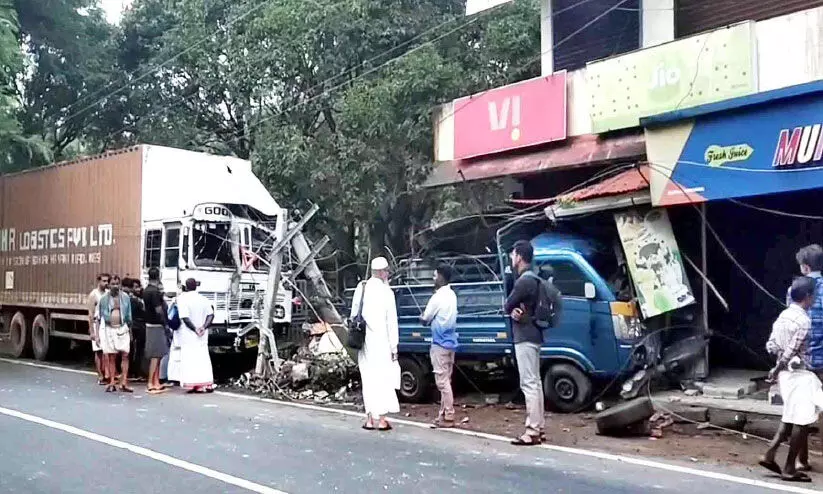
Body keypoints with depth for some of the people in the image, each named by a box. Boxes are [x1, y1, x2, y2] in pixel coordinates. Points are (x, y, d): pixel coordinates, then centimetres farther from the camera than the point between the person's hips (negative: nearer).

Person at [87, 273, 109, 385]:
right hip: (98, 324, -5)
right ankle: (100, 377, 3)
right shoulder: (94, 295, -5)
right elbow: (91, 314, -7)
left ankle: (105, 374, 10)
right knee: (99, 351, -1)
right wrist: (92, 331, -12)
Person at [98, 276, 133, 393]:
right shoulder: (104, 298, 2)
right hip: (109, 329, 0)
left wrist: (130, 329, 9)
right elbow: (99, 316, 7)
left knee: (125, 355, -6)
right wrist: (98, 333, 5)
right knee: (111, 357, 2)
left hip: (122, 328, 0)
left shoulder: (125, 297, 4)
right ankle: (111, 383, 9)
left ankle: (124, 383, -5)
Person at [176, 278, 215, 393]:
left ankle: (192, 384, -7)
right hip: (202, 336, 5)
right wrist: (204, 327, -9)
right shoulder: (203, 299, 5)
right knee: (203, 358, 9)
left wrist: (195, 329, -13)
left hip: (188, 335, -4)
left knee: (189, 359, -3)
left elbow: (185, 318, -17)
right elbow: (210, 315, -2)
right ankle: (206, 384, 7)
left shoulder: (182, 299, -9)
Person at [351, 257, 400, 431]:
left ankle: (370, 418, 15)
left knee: (368, 379, 12)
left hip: (363, 340, 5)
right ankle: (380, 419, 3)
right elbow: (391, 321, -8)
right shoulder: (386, 291, -9)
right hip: (380, 341, -5)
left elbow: (354, 315, 8)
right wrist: (394, 346, -3)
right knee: (382, 378, 1)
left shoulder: (361, 288, 5)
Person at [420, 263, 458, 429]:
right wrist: (431, 318, 10)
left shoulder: (437, 297, -15)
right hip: (450, 341, 9)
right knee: (445, 380, 12)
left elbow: (425, 320, -5)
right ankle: (443, 414, 16)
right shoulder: (451, 295, 11)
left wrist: (422, 316, 14)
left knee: (442, 381, -5)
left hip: (440, 343, -9)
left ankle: (448, 417, -4)